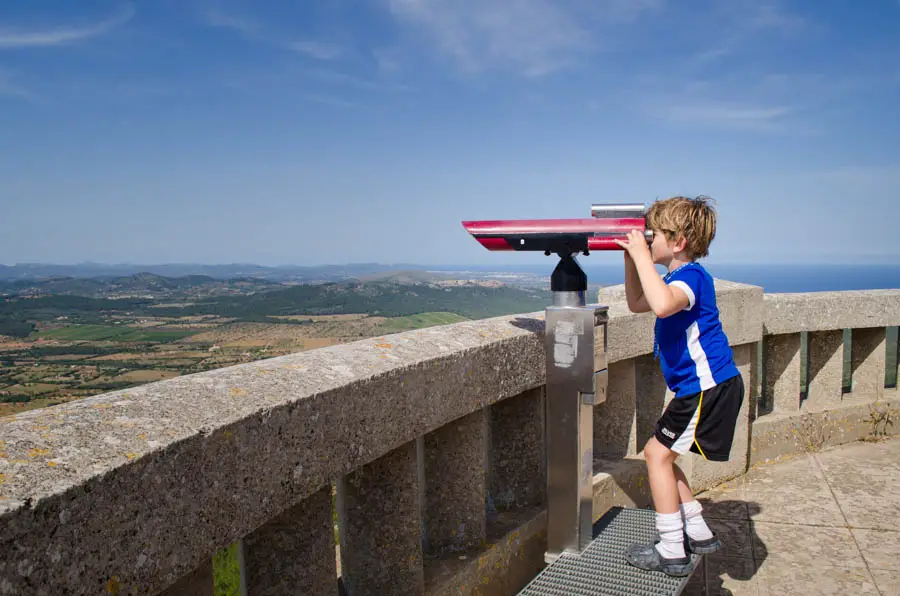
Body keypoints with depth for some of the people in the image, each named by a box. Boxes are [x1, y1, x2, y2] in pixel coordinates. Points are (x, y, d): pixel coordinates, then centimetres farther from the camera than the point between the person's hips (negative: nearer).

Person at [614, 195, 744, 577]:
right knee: (661, 454, 15)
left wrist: (641, 253, -32)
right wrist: (631, 257, 14)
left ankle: (672, 552, 2)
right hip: (702, 387, 10)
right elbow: (637, 304, 26)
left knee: (658, 454, -6)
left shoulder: (691, 276, -18)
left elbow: (662, 305, -42)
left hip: (709, 387, -10)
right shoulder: (682, 279, 15)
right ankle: (698, 534, 24)